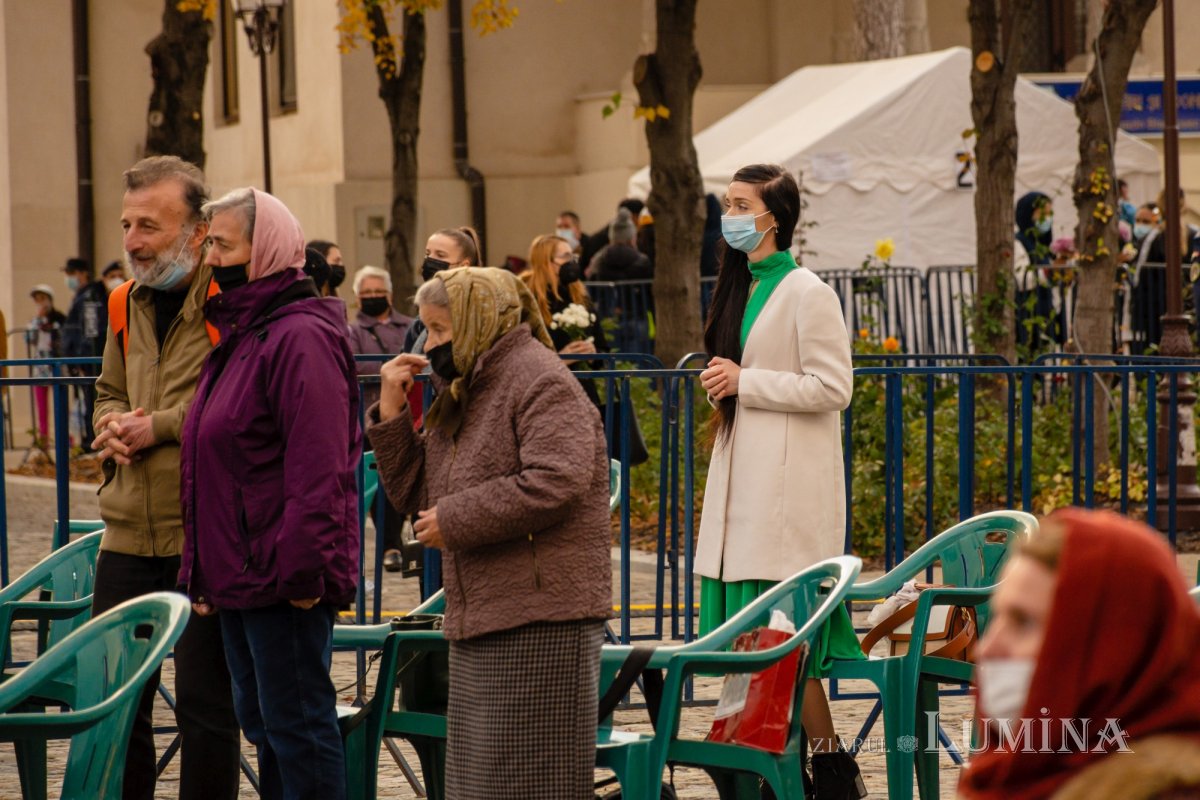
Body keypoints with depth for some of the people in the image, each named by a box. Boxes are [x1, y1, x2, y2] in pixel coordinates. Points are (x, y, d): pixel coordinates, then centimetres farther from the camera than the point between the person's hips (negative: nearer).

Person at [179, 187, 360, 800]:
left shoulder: (300, 337, -15)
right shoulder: (239, 333, 17)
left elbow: (317, 465, -22)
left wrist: (301, 568, -24)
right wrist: (202, 571, 20)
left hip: (282, 583, -10)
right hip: (236, 577, 10)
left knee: (296, 723, -5)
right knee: (261, 722, 15)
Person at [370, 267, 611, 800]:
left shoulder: (538, 380, -10)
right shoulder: (463, 394, 21)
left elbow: (554, 483, -24)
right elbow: (416, 495, 21)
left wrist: (454, 520, -16)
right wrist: (391, 412, 8)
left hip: (540, 620, -10)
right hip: (479, 618, 10)